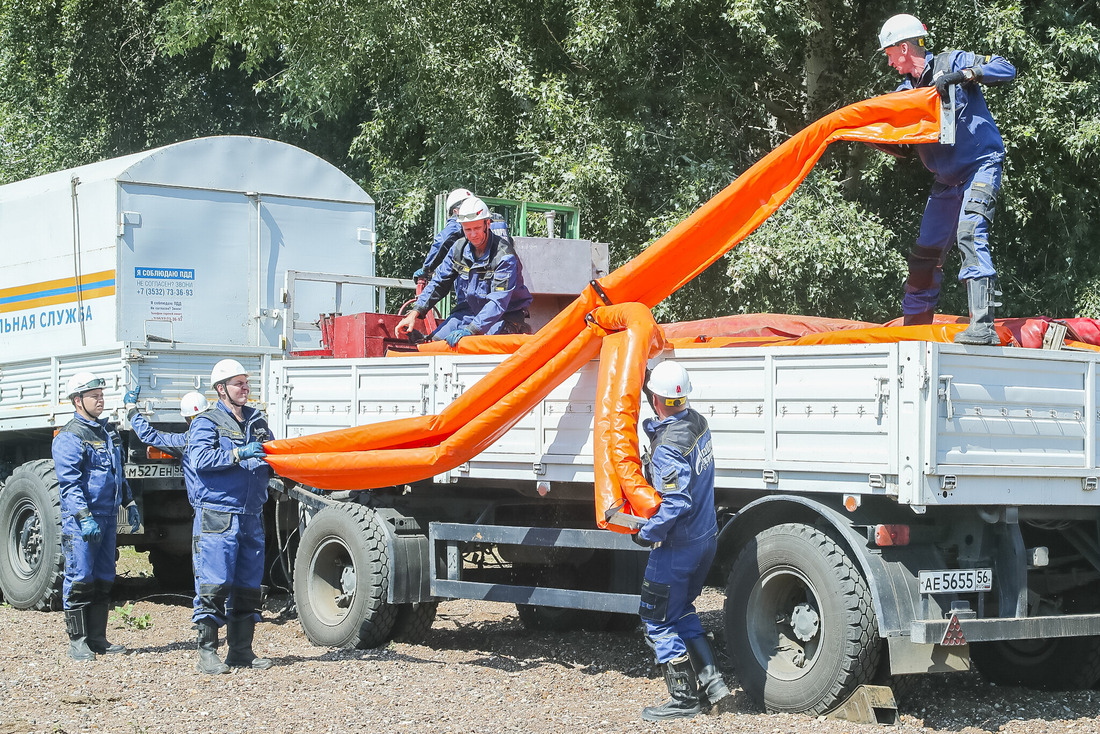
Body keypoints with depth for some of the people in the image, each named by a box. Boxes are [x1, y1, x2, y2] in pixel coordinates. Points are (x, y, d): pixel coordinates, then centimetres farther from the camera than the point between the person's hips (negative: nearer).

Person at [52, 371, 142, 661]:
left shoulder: (109, 431, 17)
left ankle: (97, 639, 16)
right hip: (80, 521, -8)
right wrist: (85, 517, -27)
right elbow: (69, 483, -18)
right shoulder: (69, 438, -9)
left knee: (104, 579, 10)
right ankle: (78, 642, 0)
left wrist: (130, 504, 20)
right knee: (80, 579, -5)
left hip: (108, 517, 8)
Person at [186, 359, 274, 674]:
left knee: (248, 585, 8)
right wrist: (237, 454, -23)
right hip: (216, 518, -6)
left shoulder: (256, 421, 19)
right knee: (214, 584, -8)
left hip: (251, 517, 6)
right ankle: (207, 651, -5)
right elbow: (199, 459, -16)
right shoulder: (207, 422, 0)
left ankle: (241, 650, 14)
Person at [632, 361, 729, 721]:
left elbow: (675, 503, -29)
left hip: (677, 544, -9)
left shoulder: (667, 446, -26)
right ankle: (711, 679, 19)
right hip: (706, 536, 9)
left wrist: (647, 534, -17)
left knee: (659, 621, 4)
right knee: (680, 610, 23)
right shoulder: (697, 422, 0)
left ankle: (685, 699, 10)